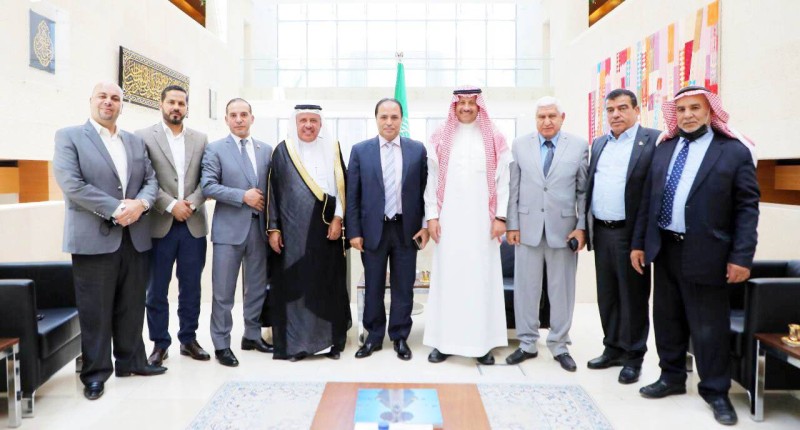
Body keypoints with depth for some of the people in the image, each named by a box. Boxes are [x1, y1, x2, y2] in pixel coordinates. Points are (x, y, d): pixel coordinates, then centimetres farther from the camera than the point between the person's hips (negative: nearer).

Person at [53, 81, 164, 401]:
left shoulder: (135, 142, 16)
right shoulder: (69, 137, 0)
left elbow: (151, 180, 10)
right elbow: (72, 184, -12)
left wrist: (140, 203, -12)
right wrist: (116, 209, -17)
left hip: (135, 237, 5)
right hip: (94, 238, -4)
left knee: (132, 307, 13)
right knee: (95, 311, 3)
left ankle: (131, 360, 27)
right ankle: (95, 373, 16)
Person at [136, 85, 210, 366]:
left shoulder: (200, 139, 10)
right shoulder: (143, 137, 2)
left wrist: (192, 204, -10)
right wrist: (170, 205, -14)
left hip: (193, 224, 2)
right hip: (159, 224, -2)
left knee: (191, 287, 9)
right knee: (157, 289, 6)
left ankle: (189, 339, 23)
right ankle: (160, 343, 19)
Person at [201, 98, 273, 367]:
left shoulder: (266, 150, 11)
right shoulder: (215, 149, 0)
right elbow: (208, 186, -9)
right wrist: (243, 196, -16)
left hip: (259, 227, 4)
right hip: (229, 228, -4)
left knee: (257, 287, 13)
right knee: (223, 292, 2)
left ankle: (252, 336, 28)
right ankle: (221, 345, 14)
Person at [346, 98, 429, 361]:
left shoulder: (417, 150, 2)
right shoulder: (360, 150, 1)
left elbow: (424, 190, 5)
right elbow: (352, 195, 1)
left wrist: (426, 225, -2)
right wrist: (354, 231, -3)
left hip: (407, 229, 0)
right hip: (373, 230, 0)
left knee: (403, 287, 9)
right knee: (373, 287, 10)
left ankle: (400, 337, 23)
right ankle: (374, 337, 25)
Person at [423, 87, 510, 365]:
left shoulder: (495, 140, 5)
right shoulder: (440, 139, 7)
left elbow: (503, 180, 2)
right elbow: (432, 180, 5)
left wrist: (500, 217, -4)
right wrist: (432, 216, -2)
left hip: (482, 221, 0)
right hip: (449, 220, 1)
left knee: (482, 277, 2)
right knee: (447, 277, 2)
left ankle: (483, 342, 11)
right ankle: (444, 341, 10)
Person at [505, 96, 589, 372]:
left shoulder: (579, 146, 2)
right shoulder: (520, 145, 5)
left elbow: (584, 191, 3)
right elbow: (513, 188, 4)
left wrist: (582, 226, -3)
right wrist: (512, 224, 0)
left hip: (563, 228, -1)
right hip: (528, 227, 1)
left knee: (562, 289, 8)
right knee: (526, 287, 6)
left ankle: (559, 345, 24)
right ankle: (527, 343, 21)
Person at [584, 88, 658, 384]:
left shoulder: (653, 140, -5)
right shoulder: (598, 144, 14)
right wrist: (587, 227, 10)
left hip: (631, 233, -6)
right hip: (601, 232, 6)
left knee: (633, 296, 5)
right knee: (607, 295, 14)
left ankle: (633, 357, 18)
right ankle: (613, 348, 28)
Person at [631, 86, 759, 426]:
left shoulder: (734, 151, -5)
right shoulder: (664, 149, 9)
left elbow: (747, 208, -8)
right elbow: (648, 199, 11)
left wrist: (741, 256, -14)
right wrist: (639, 243, 9)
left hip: (704, 253, -5)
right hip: (664, 248, 5)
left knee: (708, 327, 4)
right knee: (667, 319, 15)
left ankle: (715, 390, 22)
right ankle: (672, 377, 32)